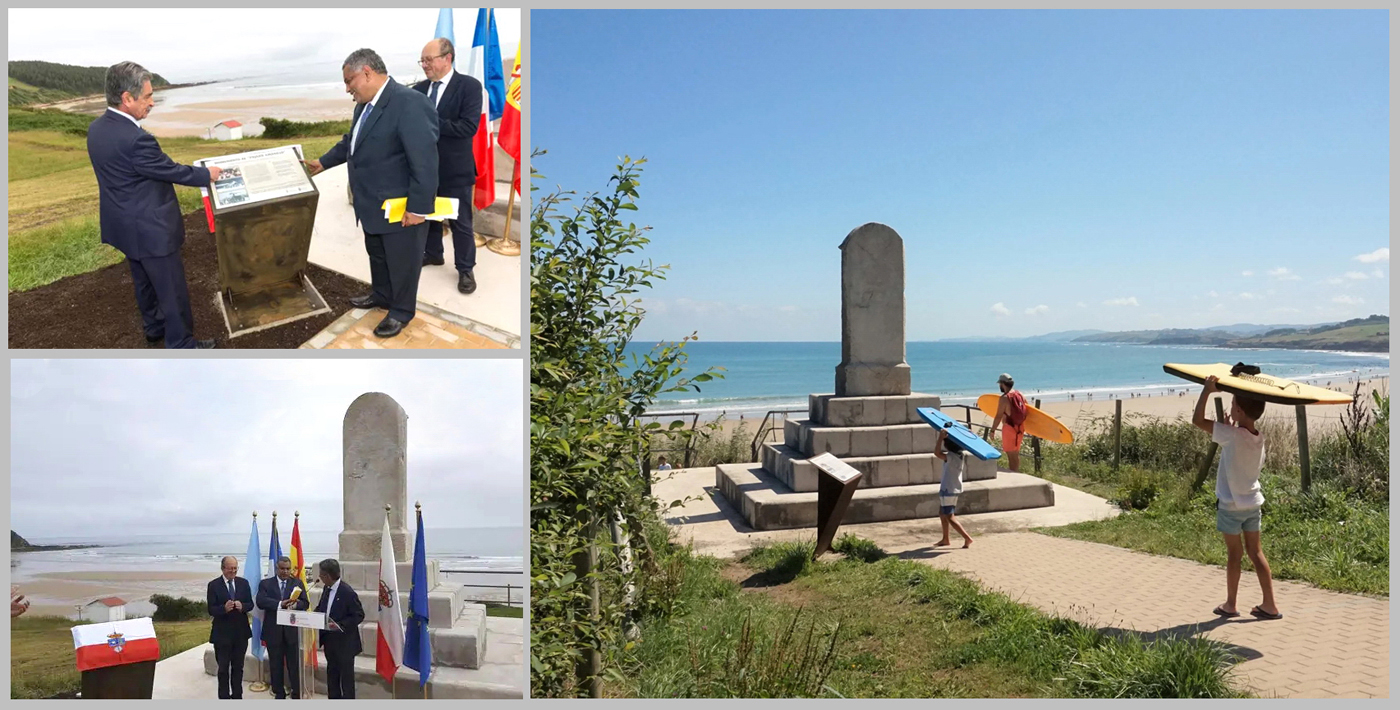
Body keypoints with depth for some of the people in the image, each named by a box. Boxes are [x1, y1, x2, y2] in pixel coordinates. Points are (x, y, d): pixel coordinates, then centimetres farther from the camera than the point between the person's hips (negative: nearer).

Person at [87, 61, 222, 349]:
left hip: (125, 225, 9)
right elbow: (173, 171, -18)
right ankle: (181, 345, 17)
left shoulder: (96, 129, -1)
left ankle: (154, 328, 43)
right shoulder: (136, 139, -30)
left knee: (144, 282, 26)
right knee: (172, 289, 6)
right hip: (150, 228, -9)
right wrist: (207, 174, -1)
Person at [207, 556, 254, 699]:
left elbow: (250, 604, 3)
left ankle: (237, 696, 25)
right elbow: (211, 610, -10)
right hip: (222, 633, -3)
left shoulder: (243, 583, 3)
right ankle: (224, 697, 17)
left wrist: (242, 606, -20)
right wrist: (224, 608, -30)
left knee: (238, 667, 14)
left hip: (241, 632, 3)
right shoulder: (214, 585, -7)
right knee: (223, 669, 7)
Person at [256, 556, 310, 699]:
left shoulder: (297, 583, 8)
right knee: (276, 665, 10)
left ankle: (296, 694, 12)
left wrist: (296, 605, -24)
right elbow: (261, 601, -12)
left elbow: (305, 603, -1)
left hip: (292, 630, 0)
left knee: (294, 664, 3)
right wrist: (280, 604, -25)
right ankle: (279, 694, 22)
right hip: (273, 630, 0)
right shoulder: (265, 584, 5)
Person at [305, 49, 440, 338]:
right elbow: (350, 142, 25)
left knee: (402, 261, 8)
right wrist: (323, 162, 28)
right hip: (373, 203, 9)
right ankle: (381, 295, 44)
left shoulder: (410, 103, -24)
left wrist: (418, 207, -25)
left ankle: (402, 311, 25)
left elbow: (425, 161, -26)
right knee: (376, 254, 24)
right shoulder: (365, 105, 7)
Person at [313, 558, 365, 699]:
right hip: (329, 640, 8)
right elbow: (321, 608, 16)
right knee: (332, 674, 18)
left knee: (346, 677, 2)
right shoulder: (327, 589, 3)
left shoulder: (348, 593, -21)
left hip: (344, 642, -8)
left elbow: (359, 615, -18)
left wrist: (340, 625, -26)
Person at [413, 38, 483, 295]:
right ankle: (433, 254, 38)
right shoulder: (419, 88, 5)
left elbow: (469, 127, -22)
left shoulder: (469, 85, -12)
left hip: (454, 168, -5)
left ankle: (465, 269, 16)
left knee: (460, 221, 4)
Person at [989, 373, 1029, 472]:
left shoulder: (1004, 398, -18)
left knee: (1011, 455, 0)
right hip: (1020, 428, 8)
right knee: (1016, 453, 20)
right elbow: (1025, 411, 12)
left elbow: (999, 417, -18)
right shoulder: (1021, 395, 4)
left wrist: (993, 430, -10)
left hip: (1009, 428, -8)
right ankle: (1017, 473, 28)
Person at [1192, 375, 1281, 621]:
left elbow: (1198, 420, -23)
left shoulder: (1232, 435, -21)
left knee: (1234, 554, 4)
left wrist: (1207, 390, -19)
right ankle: (1269, 605, 16)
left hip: (1231, 505, -6)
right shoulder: (1258, 438, 0)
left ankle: (1230, 605, 16)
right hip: (1253, 502, 6)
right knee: (1255, 552, 13)